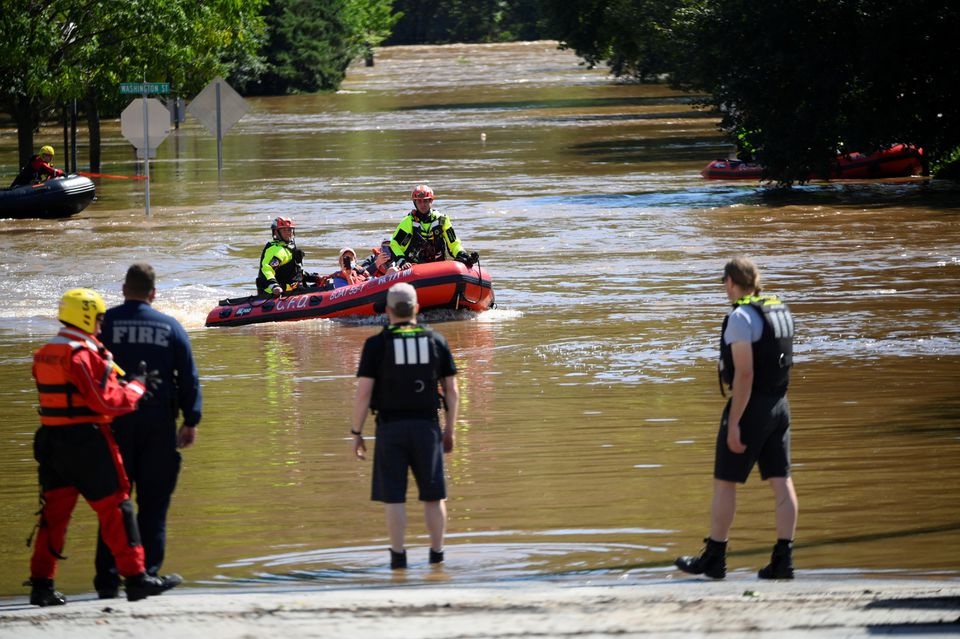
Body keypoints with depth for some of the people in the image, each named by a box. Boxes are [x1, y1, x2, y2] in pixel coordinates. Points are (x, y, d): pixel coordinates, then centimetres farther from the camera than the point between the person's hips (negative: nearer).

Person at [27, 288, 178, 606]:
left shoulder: (44, 355, 12)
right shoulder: (82, 354, -15)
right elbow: (107, 401, -18)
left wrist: (127, 387, 11)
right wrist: (137, 388, -2)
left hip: (51, 441, 8)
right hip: (87, 441, -8)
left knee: (54, 511, 10)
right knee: (115, 508, 0)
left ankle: (41, 584, 8)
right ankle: (135, 577, 3)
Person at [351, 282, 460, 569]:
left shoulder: (377, 344, -6)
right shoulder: (436, 341, 2)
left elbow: (363, 393, -9)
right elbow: (452, 392, 4)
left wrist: (356, 433, 0)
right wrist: (449, 431, 13)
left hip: (390, 428, -2)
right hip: (427, 427, 2)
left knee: (393, 497, 3)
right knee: (433, 495, 11)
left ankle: (398, 556, 0)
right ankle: (436, 554, 12)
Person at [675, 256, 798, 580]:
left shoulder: (741, 318, -17)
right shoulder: (780, 311, 8)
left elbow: (745, 374, -22)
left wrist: (734, 424, -20)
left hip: (749, 406, -8)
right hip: (779, 404, 8)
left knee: (724, 482, 4)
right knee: (781, 481, 4)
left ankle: (714, 557, 11)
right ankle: (783, 559, 0)